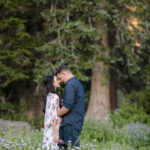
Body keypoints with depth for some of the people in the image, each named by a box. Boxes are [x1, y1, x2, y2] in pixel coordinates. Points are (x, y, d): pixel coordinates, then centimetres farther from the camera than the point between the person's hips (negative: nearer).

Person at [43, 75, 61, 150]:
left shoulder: (49, 96, 14)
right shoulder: (54, 97, -13)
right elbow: (53, 116, -18)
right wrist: (56, 133, -18)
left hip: (49, 129, 9)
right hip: (53, 129, -9)